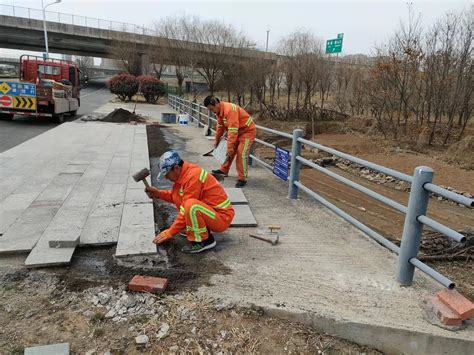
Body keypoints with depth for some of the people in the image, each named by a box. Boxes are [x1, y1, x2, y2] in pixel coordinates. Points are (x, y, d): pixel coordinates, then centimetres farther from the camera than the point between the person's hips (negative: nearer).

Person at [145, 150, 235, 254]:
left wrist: (170, 233, -12)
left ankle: (204, 241, -11)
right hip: (211, 210, 9)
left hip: (223, 218, -9)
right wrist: (159, 194, 1)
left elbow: (187, 209, -21)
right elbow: (176, 196, 16)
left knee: (191, 205, -34)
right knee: (177, 194, 5)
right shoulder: (185, 171, 2)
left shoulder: (193, 176, -24)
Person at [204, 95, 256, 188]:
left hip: (248, 131, -9)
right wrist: (216, 140, 16)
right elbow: (220, 126, 12)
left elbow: (232, 131, -35)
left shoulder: (229, 110, -32)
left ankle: (242, 179, -9)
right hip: (237, 132, 9)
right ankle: (224, 170, 33)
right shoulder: (219, 110, -2)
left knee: (241, 153, -17)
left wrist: (230, 148, -34)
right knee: (230, 151, 16)